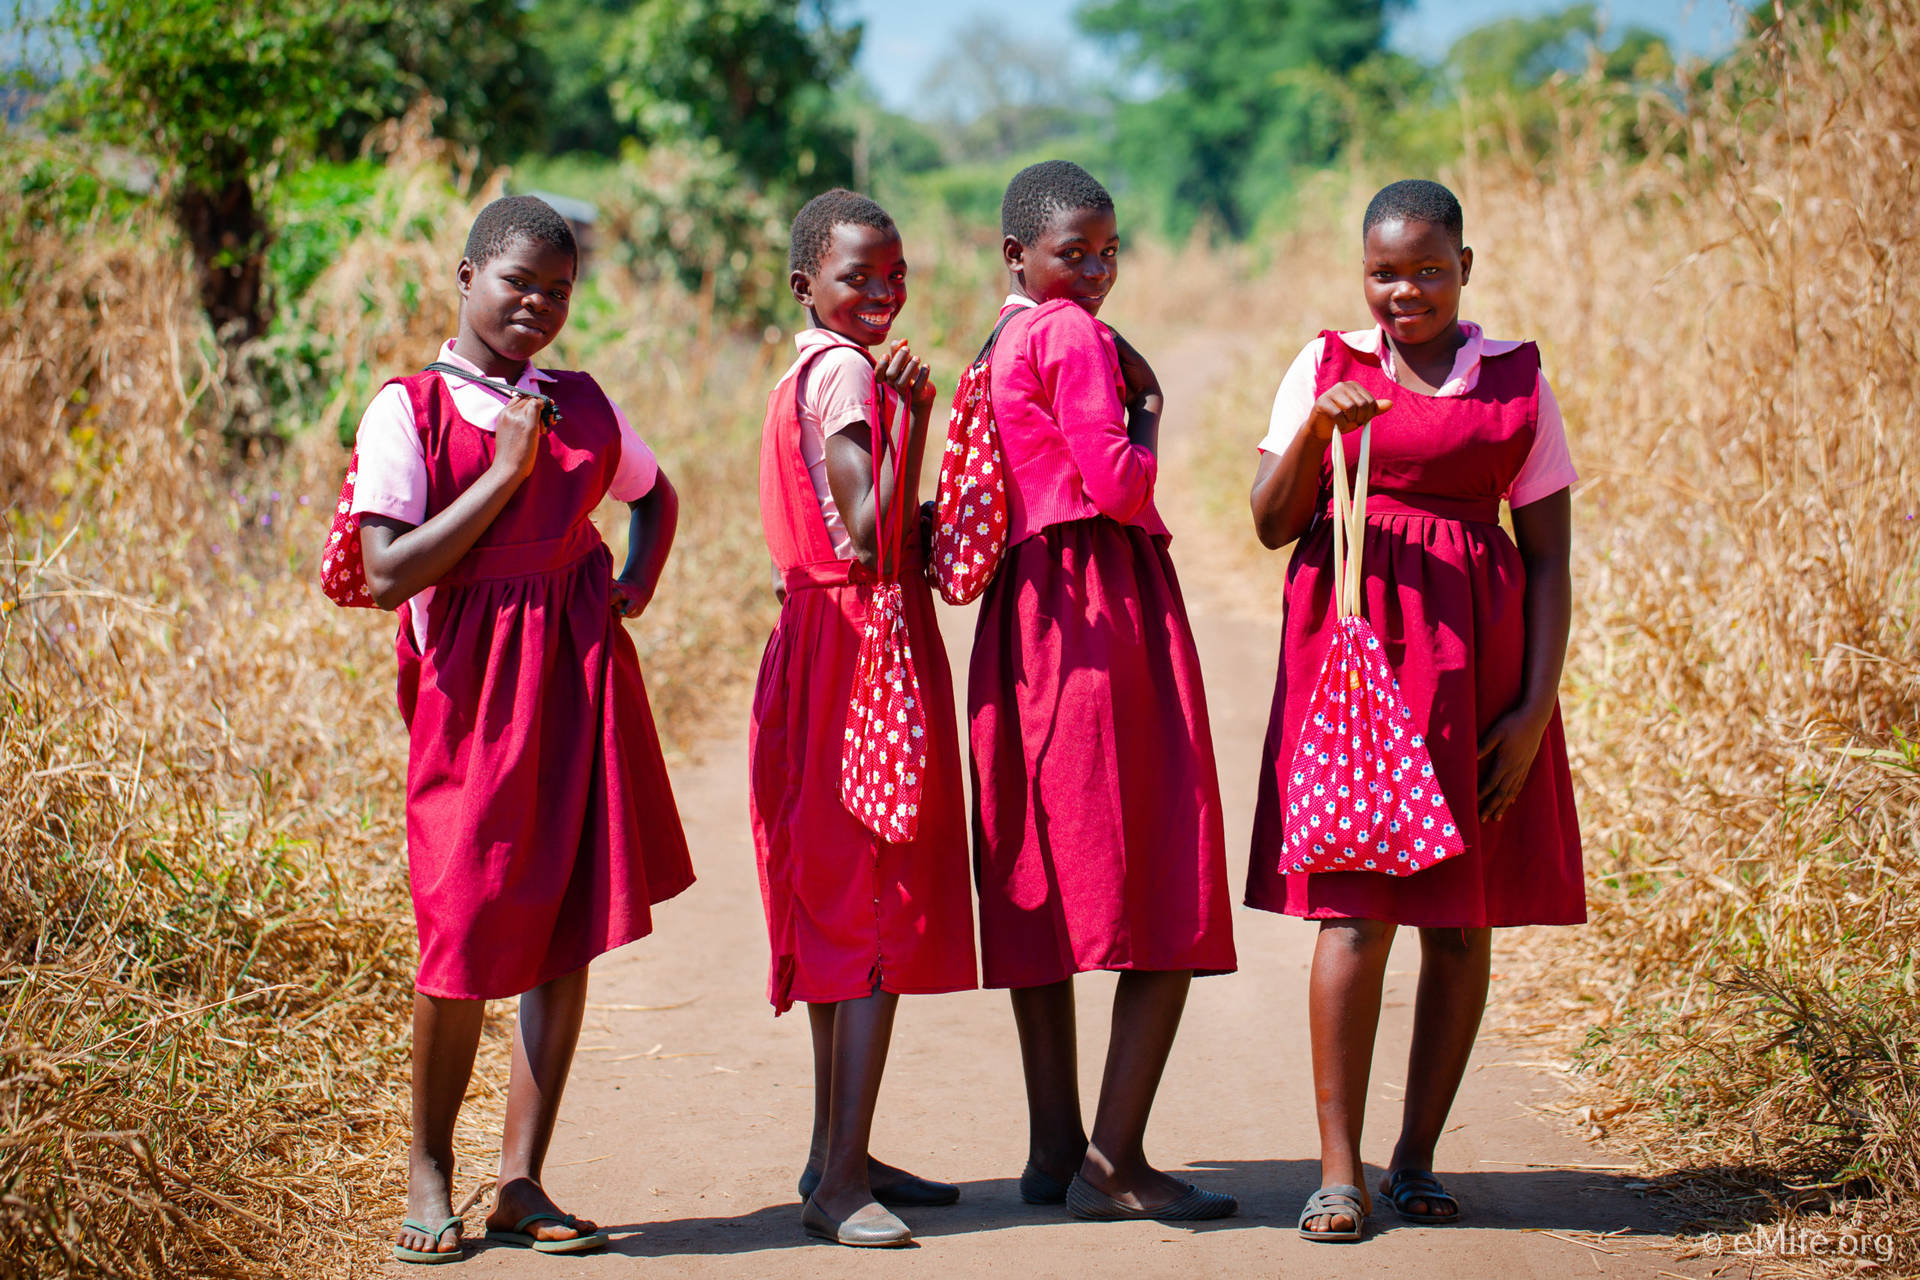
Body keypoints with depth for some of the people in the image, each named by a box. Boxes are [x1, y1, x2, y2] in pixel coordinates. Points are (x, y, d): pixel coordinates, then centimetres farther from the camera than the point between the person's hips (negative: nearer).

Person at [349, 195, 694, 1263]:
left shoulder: (583, 406, 11)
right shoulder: (408, 409, -3)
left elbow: (656, 494, 30)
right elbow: (387, 574, -13)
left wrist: (637, 585, 10)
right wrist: (505, 473, -16)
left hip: (583, 673, 4)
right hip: (471, 684, -4)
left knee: (569, 926, 2)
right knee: (467, 927, -5)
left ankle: (523, 1184, 10)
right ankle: (430, 1170, 16)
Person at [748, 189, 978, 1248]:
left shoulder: (809, 372, 17)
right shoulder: (849, 372, -13)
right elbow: (874, 538, -20)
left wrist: (927, 523, 7)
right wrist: (913, 412, -16)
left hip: (824, 640, 10)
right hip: (867, 649, -10)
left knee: (840, 910, 15)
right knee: (879, 909, -10)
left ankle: (839, 1157, 24)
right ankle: (840, 1181, -11)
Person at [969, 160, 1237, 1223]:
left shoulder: (1003, 347, 18)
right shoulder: (1076, 339, -9)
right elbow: (1118, 484, -17)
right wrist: (1148, 406, 0)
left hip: (1028, 611, 10)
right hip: (1107, 608, -10)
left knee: (1041, 893, 10)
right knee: (1170, 898, -7)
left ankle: (1054, 1149, 16)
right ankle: (1112, 1164, -9)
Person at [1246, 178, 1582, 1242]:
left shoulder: (1516, 381, 6)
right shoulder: (1326, 366, 7)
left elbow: (1549, 558, 6)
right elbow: (1273, 526, 1)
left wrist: (1537, 706, -2)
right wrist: (1312, 432, -17)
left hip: (1475, 650, 1)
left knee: (1461, 915, 3)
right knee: (1354, 904, -9)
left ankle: (1418, 1157, 15)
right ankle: (1339, 1168, -3)